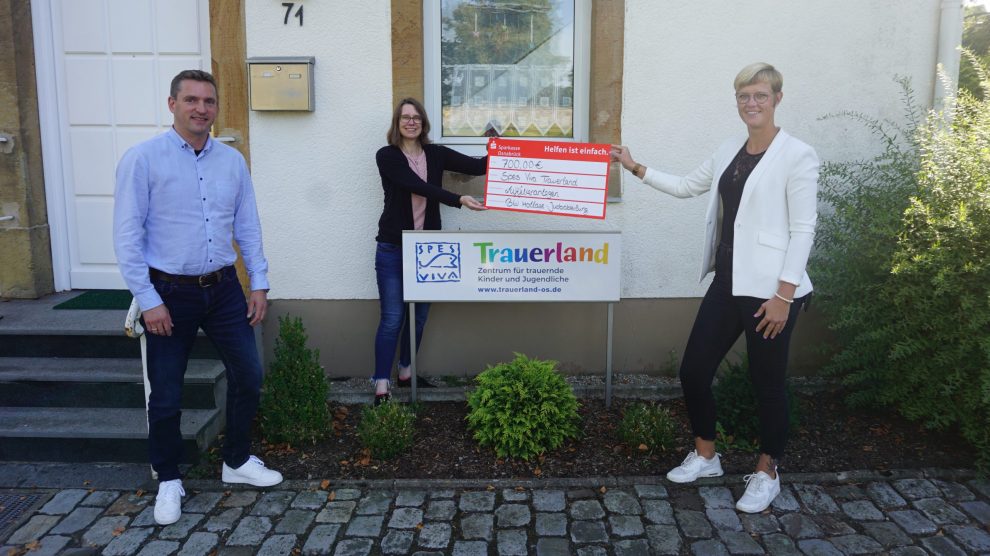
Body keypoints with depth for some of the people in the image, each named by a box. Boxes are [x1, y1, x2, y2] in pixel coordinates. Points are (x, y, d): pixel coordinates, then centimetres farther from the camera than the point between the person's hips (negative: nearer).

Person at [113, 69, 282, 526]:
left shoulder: (233, 161, 4)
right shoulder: (143, 159, -9)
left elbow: (248, 227, 9)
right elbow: (127, 236, -10)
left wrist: (259, 283, 6)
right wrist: (148, 300, -13)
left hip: (224, 288, 4)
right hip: (169, 293, -4)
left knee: (248, 376, 10)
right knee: (166, 395, 7)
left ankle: (237, 462, 31)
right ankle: (168, 481, 28)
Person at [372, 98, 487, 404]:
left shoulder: (436, 154, 6)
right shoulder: (386, 156, -6)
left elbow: (477, 166, -4)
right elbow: (418, 186, -20)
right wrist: (459, 200, -30)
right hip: (393, 249, -4)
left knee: (419, 314, 11)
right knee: (392, 317, -5)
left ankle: (406, 372, 28)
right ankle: (381, 385, 2)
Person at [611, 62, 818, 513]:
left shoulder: (797, 156, -9)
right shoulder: (729, 151, 11)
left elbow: (803, 230, -12)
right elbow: (686, 186, 23)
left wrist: (784, 294, -16)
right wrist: (635, 168, 18)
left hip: (770, 289, -7)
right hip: (727, 282, 7)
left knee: (768, 383, 7)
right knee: (694, 370, 9)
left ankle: (767, 472, 29)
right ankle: (705, 455, 31)